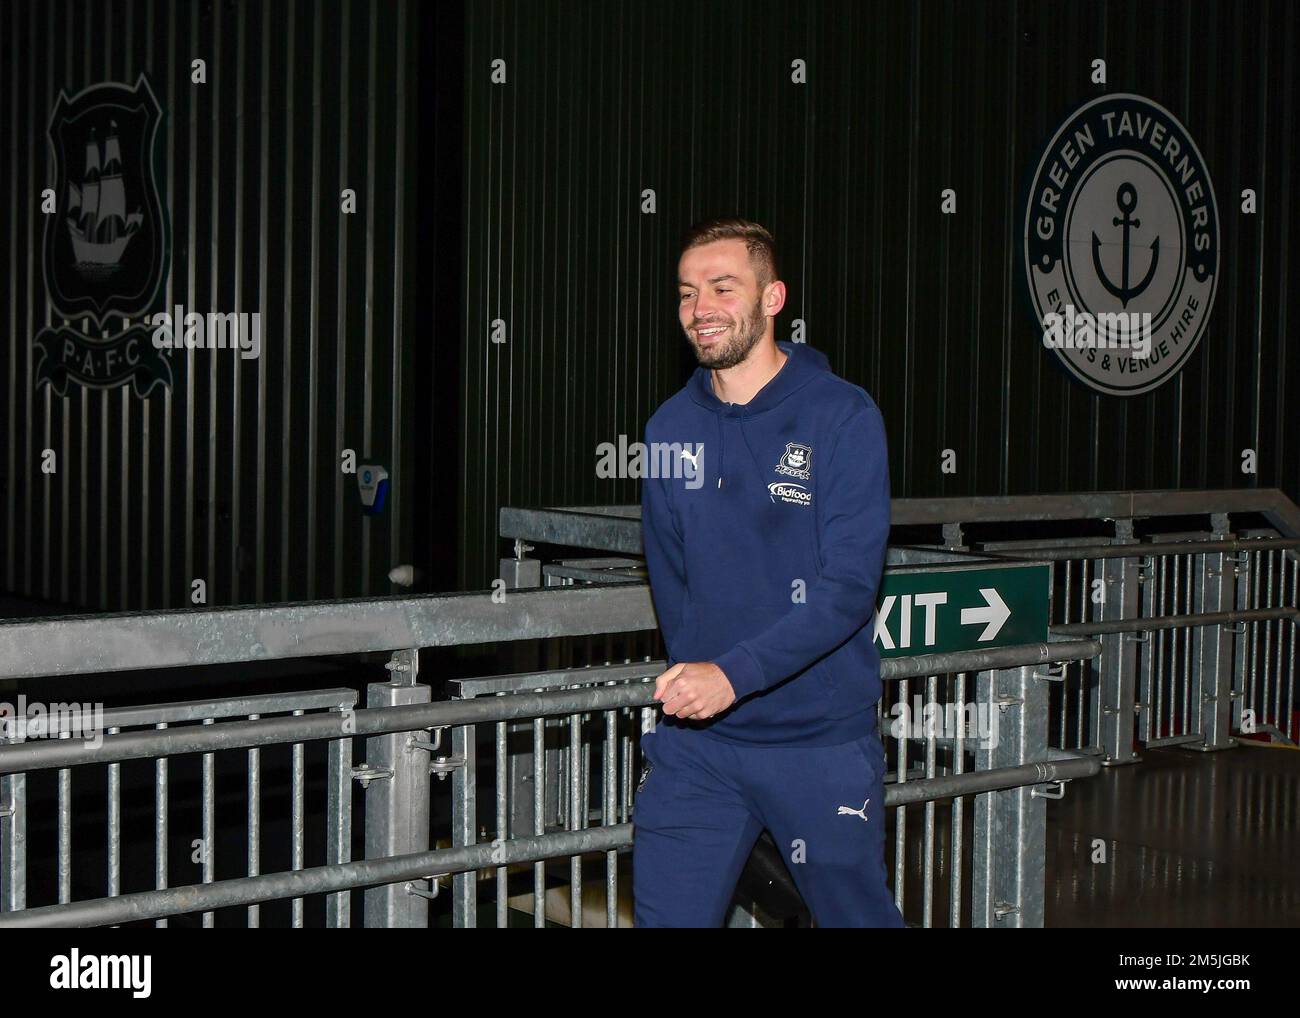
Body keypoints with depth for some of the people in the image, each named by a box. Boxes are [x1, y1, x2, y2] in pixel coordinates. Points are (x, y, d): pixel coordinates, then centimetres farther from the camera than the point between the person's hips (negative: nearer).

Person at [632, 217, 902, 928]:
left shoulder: (843, 416, -9)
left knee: (857, 913, 10)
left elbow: (850, 586, -17)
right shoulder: (670, 427, 6)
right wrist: (691, 677, 7)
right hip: (693, 742, 4)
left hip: (821, 740, -3)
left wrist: (736, 673, -25)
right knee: (665, 914, 3)